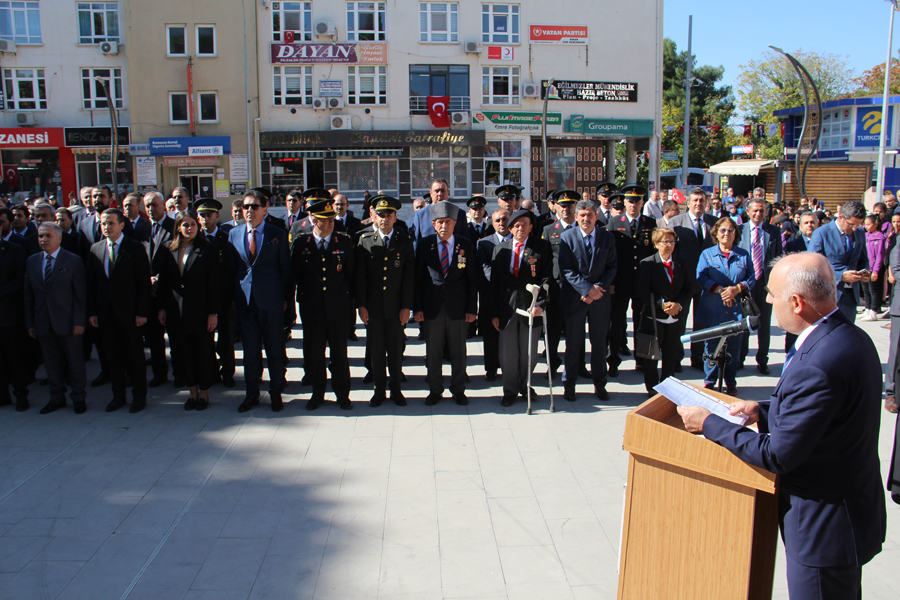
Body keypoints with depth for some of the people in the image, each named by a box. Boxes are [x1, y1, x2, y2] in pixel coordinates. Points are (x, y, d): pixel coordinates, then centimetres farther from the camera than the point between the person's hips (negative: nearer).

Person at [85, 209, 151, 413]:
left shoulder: (136, 248, -5)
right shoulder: (95, 249, 8)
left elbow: (144, 283, -7)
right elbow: (91, 283, 10)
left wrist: (142, 312, -12)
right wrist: (92, 312, 4)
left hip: (129, 312, -4)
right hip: (105, 313, 4)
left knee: (135, 357, 5)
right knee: (112, 357, 11)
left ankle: (139, 396, 18)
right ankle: (118, 396, 23)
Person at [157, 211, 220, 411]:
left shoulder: (207, 250, -5)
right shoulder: (169, 250, 6)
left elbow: (214, 283, -7)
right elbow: (163, 280, 10)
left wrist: (214, 312, -11)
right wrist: (161, 307, 4)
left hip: (200, 311, -4)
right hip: (176, 311, 4)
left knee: (203, 353, 6)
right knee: (182, 353, 9)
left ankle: (204, 392, 20)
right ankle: (193, 391, 23)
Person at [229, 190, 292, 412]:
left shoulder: (278, 235, 0)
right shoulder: (234, 234, 8)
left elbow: (285, 269, 2)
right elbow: (232, 267, 11)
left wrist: (284, 298, -2)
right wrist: (233, 297, 5)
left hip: (271, 301, -3)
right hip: (245, 300, 3)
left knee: (275, 348, 6)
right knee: (250, 349, 11)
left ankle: (276, 393, 20)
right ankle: (252, 394, 22)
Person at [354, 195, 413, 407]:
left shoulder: (404, 242, 3)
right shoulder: (365, 240, 4)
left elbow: (409, 276, 1)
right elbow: (360, 275, 2)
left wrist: (407, 306, -5)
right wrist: (360, 304, -4)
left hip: (396, 306, 0)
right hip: (373, 306, 0)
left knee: (396, 350, 7)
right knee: (376, 349, 7)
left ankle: (396, 389, 22)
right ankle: (379, 389, 20)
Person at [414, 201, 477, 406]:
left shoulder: (466, 246, 1)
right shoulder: (424, 244, 0)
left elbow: (471, 279, 3)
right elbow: (417, 277, 3)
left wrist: (471, 308, -2)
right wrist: (417, 307, -2)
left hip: (457, 307, 0)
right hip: (431, 306, 0)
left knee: (458, 351, 8)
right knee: (433, 351, 8)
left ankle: (458, 390, 23)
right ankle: (435, 390, 23)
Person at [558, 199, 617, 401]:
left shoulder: (607, 237, 3)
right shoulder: (567, 237, -4)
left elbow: (611, 268, 1)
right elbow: (566, 269, -9)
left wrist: (598, 287, -15)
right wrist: (587, 288, -19)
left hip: (600, 297, 2)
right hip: (574, 297, -2)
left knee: (599, 342, 10)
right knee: (573, 343, 6)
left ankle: (600, 383, 23)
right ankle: (569, 383, 20)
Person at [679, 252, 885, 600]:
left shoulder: (817, 366, -32)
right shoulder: (851, 337, 0)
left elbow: (777, 456, -25)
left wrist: (708, 423, -15)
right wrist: (764, 411, 5)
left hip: (823, 530, -10)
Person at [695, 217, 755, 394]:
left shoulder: (744, 255, 11)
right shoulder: (707, 254, 7)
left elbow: (751, 279, 5)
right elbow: (700, 278, -4)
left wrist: (737, 288, -15)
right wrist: (719, 290, -17)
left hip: (736, 309, 1)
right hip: (712, 311, -1)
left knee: (733, 346, 4)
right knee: (711, 346, 3)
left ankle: (731, 382, 17)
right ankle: (710, 381, 16)